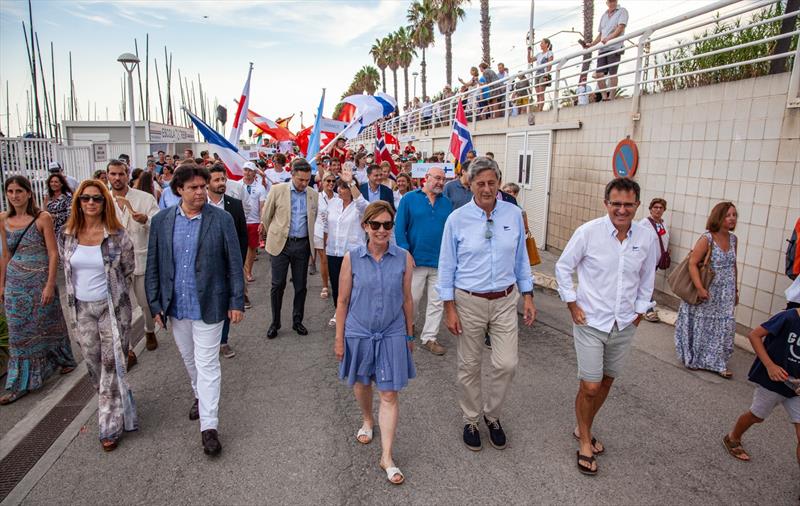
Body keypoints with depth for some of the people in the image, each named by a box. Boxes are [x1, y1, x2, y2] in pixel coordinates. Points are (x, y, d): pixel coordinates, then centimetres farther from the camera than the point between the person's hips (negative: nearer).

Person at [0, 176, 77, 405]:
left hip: (40, 280, -4)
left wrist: (50, 285, -16)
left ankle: (64, 360, 35)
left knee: (47, 324, 10)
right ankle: (20, 383, 16)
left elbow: (53, 253, -11)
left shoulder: (43, 218, -9)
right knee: (19, 332, 7)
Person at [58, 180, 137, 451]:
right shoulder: (67, 235, 0)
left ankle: (111, 424, 12)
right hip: (82, 308, 4)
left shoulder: (117, 235, -11)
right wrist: (76, 297, 16)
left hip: (112, 307, -4)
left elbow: (128, 270, 1)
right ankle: (117, 406, 37)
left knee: (111, 363, 0)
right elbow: (68, 270, 13)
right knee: (93, 362, 14)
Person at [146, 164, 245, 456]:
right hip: (176, 306, 4)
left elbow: (234, 263, -6)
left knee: (207, 365, 1)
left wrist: (237, 301, -7)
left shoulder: (221, 219, -9)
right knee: (189, 359, 22)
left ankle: (208, 426, 9)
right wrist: (155, 303, 2)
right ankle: (200, 396, 47)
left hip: (209, 306, -4)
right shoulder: (161, 221, 0)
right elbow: (153, 265, 4)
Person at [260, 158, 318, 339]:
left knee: (300, 286, 9)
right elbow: (266, 215, 6)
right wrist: (270, 235, 14)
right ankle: (275, 323, 18)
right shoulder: (277, 190, -4)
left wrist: (315, 242, 12)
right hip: (281, 243, -2)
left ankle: (297, 321, 24)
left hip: (303, 245, 2)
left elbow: (316, 220, 13)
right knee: (278, 285, 3)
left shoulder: (314, 195, 3)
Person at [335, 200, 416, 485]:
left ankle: (387, 458, 14)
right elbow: (343, 301, -3)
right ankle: (367, 421, 52)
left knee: (389, 395, 2)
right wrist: (339, 338, 0)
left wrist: (409, 335, 9)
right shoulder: (352, 258, -10)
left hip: (392, 335, -1)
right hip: (358, 333, 1)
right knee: (361, 383, 22)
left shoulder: (403, 258, -8)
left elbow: (407, 299, 2)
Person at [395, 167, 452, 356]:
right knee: (411, 299, 8)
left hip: (440, 262, 3)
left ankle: (429, 338, 19)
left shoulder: (446, 203, 9)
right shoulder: (409, 198, -1)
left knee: (437, 302, 7)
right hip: (416, 260, -3)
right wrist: (405, 251, -12)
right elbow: (399, 228, -4)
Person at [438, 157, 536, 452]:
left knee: (507, 364, 1)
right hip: (469, 301, -2)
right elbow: (447, 266, -4)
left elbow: (521, 259, 8)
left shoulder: (513, 214, -1)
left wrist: (528, 297, 6)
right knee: (469, 366, 10)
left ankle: (492, 414, 29)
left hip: (505, 300, 2)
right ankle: (471, 420, 33)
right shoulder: (457, 219, -8)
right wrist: (449, 309, -6)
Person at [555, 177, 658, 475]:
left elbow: (647, 277, 13)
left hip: (624, 325, 4)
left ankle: (583, 430, 38)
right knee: (590, 387, -2)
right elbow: (563, 267, -3)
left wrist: (640, 309, 10)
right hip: (591, 322, -4)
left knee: (606, 383, 16)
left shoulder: (646, 238, -3)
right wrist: (571, 303, -7)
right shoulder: (588, 232, -14)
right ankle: (585, 443, 21)